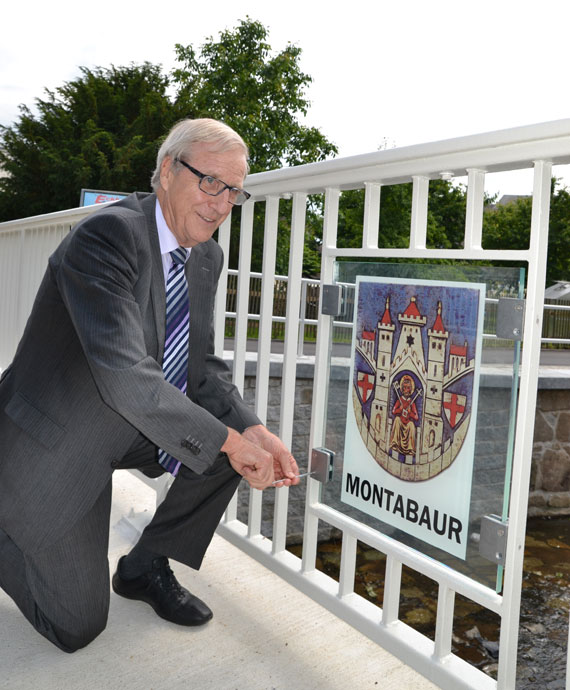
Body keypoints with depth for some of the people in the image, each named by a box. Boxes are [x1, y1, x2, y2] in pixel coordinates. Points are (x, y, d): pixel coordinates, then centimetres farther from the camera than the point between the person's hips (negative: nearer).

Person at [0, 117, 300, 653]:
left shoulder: (207, 257, 0)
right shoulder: (106, 235, -27)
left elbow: (202, 368, 1)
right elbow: (125, 375, -34)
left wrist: (251, 431, -18)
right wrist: (227, 441, -30)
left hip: (131, 427, 8)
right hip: (56, 443, -7)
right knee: (76, 627, -1)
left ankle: (146, 567, 10)